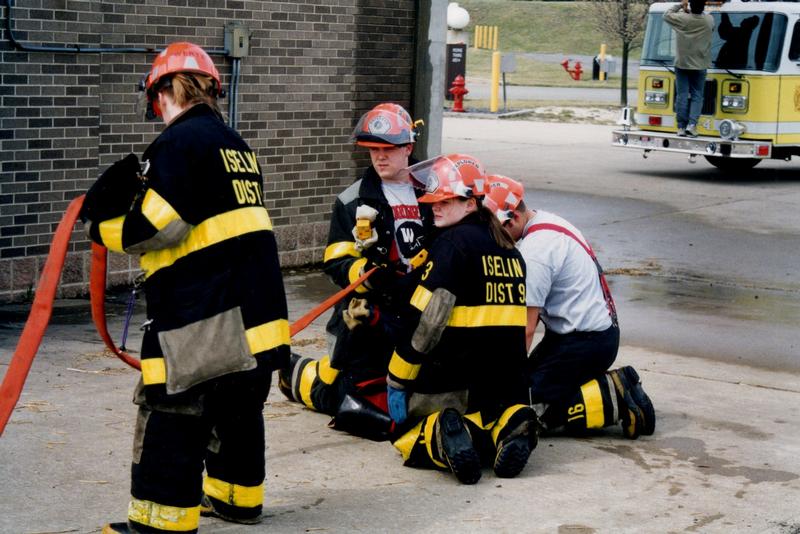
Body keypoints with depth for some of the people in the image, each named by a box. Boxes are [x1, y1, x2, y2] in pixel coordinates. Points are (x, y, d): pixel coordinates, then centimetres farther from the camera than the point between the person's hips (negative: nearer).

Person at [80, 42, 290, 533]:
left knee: (175, 415, -4)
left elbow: (156, 225, -17)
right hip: (254, 306, 9)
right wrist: (147, 189, 25)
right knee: (238, 405, 20)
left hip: (203, 315, -9)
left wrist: (105, 222, -1)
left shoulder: (181, 141, -10)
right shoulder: (235, 144, 17)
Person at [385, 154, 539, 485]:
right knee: (501, 413, 33)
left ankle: (443, 436, -22)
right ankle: (507, 428, -5)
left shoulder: (452, 243, -11)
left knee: (406, 433, 12)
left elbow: (424, 321, -16)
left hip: (454, 381, -6)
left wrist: (397, 381, -11)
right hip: (507, 383, 6)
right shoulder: (509, 248, 13)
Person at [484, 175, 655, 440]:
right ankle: (610, 385, 9)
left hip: (586, 340, -10)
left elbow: (526, 328, -18)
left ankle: (613, 399, -11)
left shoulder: (534, 251, -22)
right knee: (526, 381, 13)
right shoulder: (546, 222, 9)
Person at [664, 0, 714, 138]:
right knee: (697, 96, 6)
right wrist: (689, 12, 19)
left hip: (682, 64, -1)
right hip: (700, 65, 1)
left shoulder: (682, 18, -10)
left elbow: (667, 15, 8)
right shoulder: (709, 20, -4)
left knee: (682, 95, 3)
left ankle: (681, 127, 2)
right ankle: (692, 124, -9)